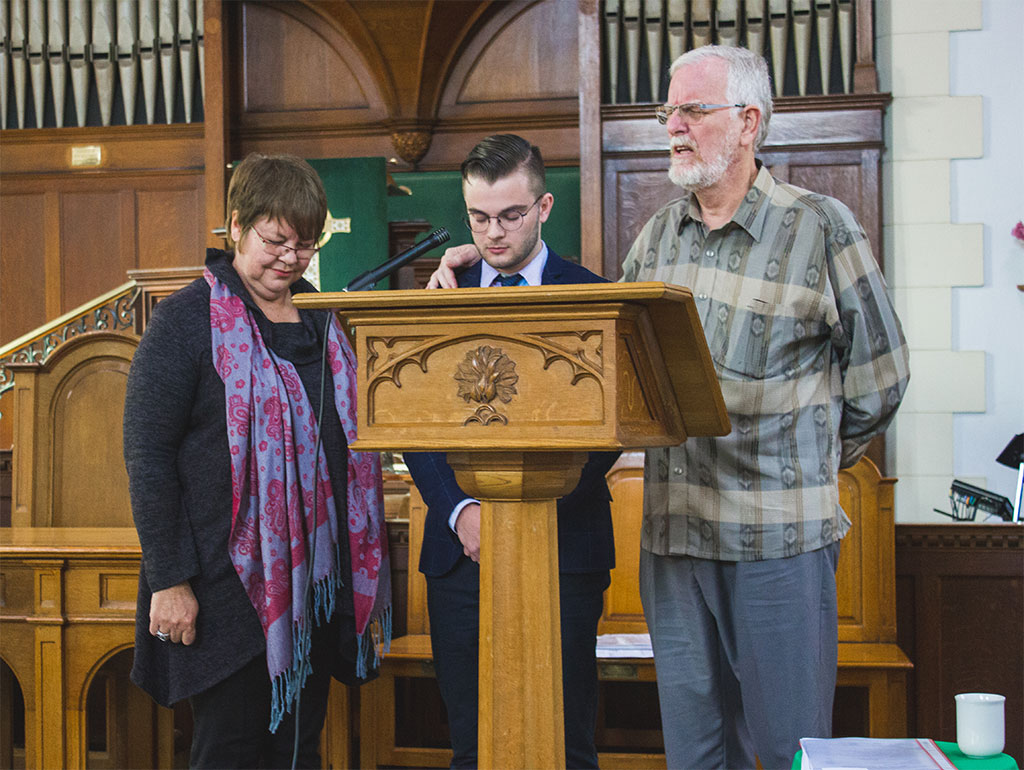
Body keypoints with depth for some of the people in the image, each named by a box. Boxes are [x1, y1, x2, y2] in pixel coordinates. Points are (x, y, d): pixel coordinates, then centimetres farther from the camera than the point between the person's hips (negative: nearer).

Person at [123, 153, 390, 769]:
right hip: (228, 578, -6)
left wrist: (365, 568, 15)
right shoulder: (189, 319, -7)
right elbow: (146, 455, -10)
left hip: (315, 577, 6)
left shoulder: (320, 319, 13)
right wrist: (168, 578, -15)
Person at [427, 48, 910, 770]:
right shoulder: (657, 237, 11)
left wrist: (804, 464, 8)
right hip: (671, 532, 5)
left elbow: (879, 376, 2)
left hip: (779, 542, -4)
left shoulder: (820, 226, -5)